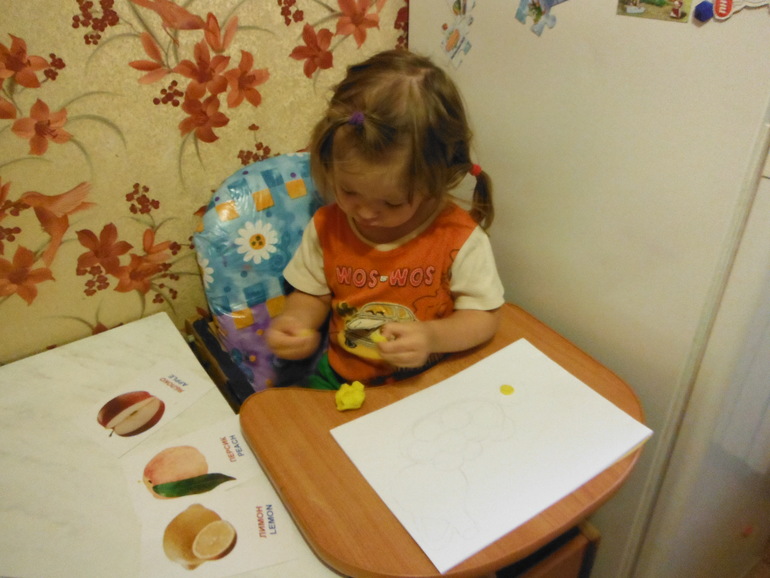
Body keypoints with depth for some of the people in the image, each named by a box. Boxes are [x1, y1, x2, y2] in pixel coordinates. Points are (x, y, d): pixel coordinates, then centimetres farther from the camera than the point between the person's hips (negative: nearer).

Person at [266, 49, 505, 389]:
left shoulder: (461, 239, -15)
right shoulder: (327, 227, -5)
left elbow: (483, 318, -7)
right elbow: (312, 295, 8)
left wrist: (433, 336, -25)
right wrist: (295, 322, -14)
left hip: (427, 383, -1)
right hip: (337, 379, 2)